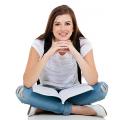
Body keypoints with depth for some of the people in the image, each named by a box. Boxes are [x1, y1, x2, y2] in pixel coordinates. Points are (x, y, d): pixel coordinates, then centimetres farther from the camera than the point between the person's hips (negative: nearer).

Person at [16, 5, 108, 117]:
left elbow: (93, 81, -27)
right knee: (21, 91, -29)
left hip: (73, 94, 1)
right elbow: (27, 83, -29)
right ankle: (78, 109, -20)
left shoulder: (83, 44, -15)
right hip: (47, 94, 0)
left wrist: (74, 53, -36)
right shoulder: (39, 44, -18)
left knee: (102, 87, -25)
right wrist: (48, 54, -37)